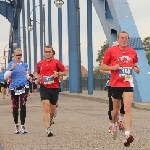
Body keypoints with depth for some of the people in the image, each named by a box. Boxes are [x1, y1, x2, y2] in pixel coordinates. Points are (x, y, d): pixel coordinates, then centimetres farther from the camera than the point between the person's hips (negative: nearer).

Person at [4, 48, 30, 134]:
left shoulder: (25, 65, 10)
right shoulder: (11, 64, 0)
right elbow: (5, 77, -7)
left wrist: (29, 77, 3)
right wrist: (11, 69, -21)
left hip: (24, 87, 1)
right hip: (14, 88, -1)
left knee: (23, 106, -9)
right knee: (15, 107, 5)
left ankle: (23, 126, -7)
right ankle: (16, 125, 20)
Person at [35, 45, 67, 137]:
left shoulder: (56, 62, 0)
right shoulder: (40, 63, 7)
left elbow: (64, 72, 5)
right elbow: (38, 73, 24)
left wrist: (58, 74, -14)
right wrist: (37, 79, 4)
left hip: (54, 88, 0)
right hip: (44, 88, 0)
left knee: (52, 109, 13)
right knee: (46, 108, -15)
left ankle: (50, 119, 46)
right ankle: (48, 129, -19)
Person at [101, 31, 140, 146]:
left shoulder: (133, 52, 5)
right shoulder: (111, 51, -3)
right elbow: (103, 66, 1)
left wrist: (136, 68, 0)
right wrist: (113, 67, -17)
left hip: (128, 84, 1)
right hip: (115, 84, -1)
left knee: (128, 108, -14)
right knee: (116, 108, 13)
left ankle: (127, 135, -22)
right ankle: (114, 125, 44)